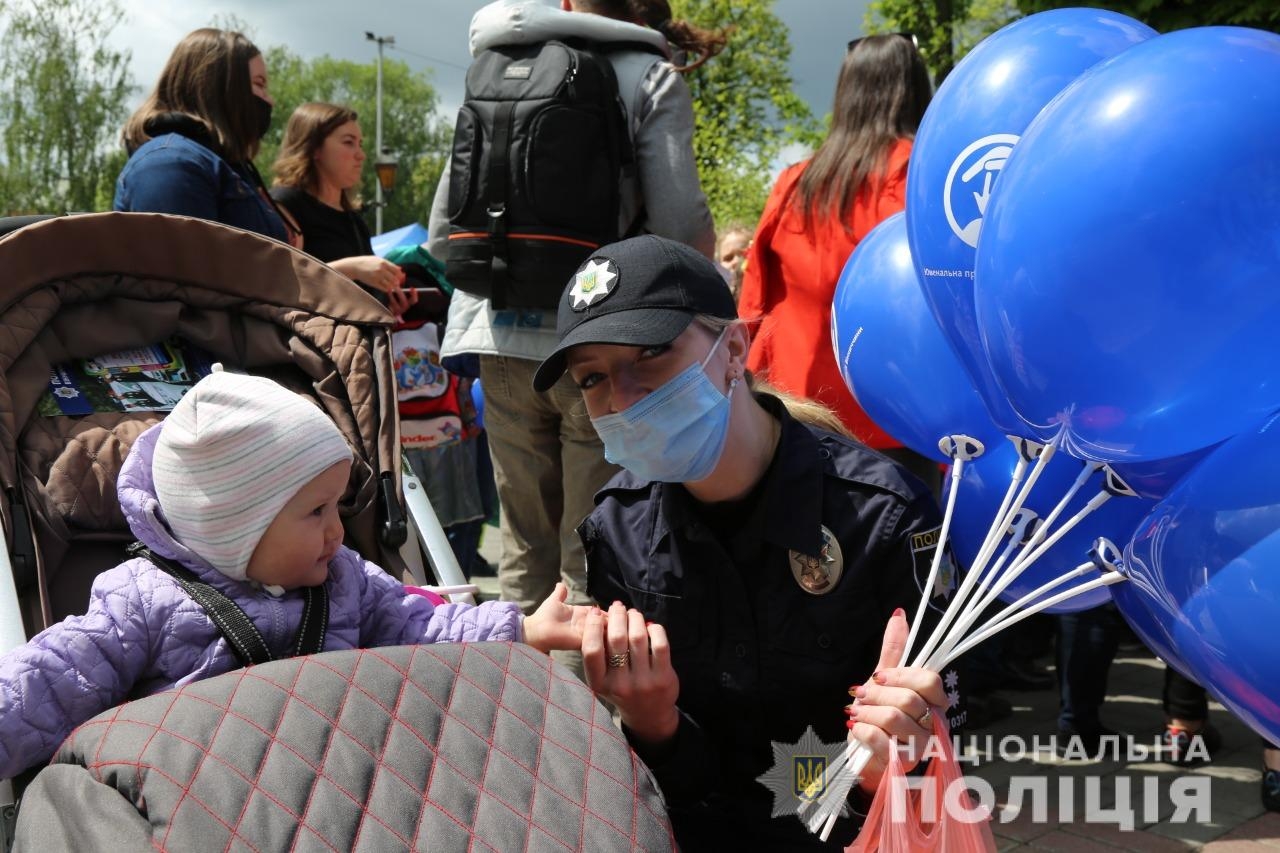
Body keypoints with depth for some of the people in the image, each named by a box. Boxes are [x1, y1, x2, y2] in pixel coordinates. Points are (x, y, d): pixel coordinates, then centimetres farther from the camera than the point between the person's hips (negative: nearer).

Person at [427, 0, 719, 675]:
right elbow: (681, 230, -11)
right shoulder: (651, 80, -1)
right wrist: (705, 263, 10)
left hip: (503, 339, 4)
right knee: (592, 561, 4)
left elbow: (441, 234, 10)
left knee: (524, 547, 15)